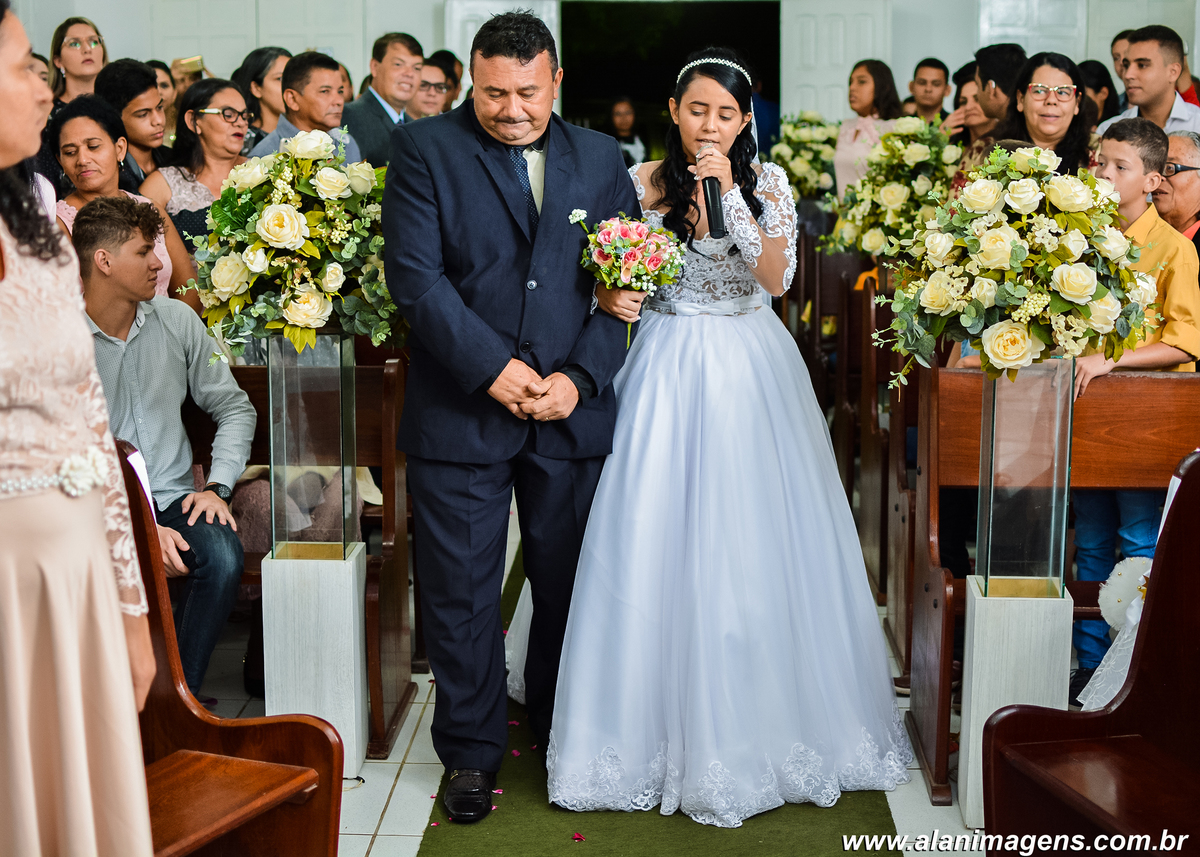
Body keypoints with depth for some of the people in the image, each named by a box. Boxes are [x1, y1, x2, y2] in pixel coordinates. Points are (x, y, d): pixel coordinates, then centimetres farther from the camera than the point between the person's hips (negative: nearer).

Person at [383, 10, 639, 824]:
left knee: (570, 586, 12)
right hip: (461, 412, -2)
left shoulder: (600, 159, 8)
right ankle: (473, 751, 21)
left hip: (573, 411, 3)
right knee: (461, 592, 5)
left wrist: (578, 377, -10)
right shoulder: (424, 149, 0)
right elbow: (415, 275, -9)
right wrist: (491, 368, -15)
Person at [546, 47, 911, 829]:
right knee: (659, 542, -1)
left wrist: (729, 192, -20)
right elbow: (608, 280, 5)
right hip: (669, 372, 0)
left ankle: (759, 723, 19)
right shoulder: (641, 183, 0)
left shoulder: (767, 183, 0)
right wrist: (610, 298, -18)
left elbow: (775, 278, -13)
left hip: (751, 371, 0)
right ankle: (659, 724, 14)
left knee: (755, 543, 1)